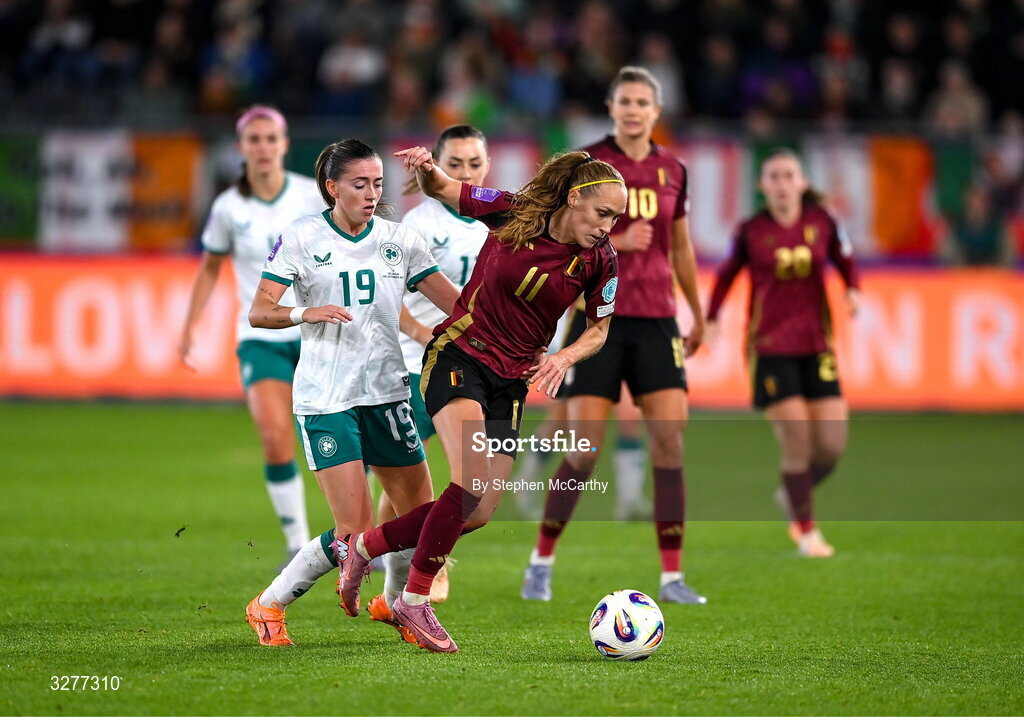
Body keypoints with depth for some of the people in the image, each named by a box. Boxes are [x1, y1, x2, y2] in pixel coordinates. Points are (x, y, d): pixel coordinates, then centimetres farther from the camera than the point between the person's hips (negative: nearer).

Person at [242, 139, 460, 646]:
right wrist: (305, 313, -24)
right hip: (325, 399, -5)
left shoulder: (400, 240, 6)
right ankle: (268, 606, 7)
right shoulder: (301, 238, -4)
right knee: (356, 531, -13)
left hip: (386, 391, 5)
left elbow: (460, 306, 6)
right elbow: (258, 313, -5)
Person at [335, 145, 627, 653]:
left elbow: (598, 329, 9)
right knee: (473, 482, -25)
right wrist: (426, 169, -21)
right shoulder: (514, 213, -12)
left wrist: (564, 358, -12)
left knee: (479, 513, -2)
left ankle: (365, 546, 18)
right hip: (458, 357, -4)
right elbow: (441, 190, 2)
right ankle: (415, 600, -12)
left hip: (511, 382, 5)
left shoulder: (599, 261, -5)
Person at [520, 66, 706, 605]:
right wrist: (617, 241, -20)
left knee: (670, 442, -6)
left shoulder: (672, 171, 9)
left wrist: (697, 316, 28)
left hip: (656, 321, 3)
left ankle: (672, 577, -1)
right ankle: (541, 562, 13)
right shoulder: (586, 164, -3)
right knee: (585, 450, -5)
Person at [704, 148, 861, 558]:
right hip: (770, 349, -3)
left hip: (815, 347, 3)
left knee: (832, 445, -3)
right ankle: (806, 531, 7)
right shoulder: (751, 231, -2)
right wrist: (711, 317, 0)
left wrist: (853, 289, -5)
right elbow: (728, 273, 11)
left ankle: (792, 495, 28)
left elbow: (844, 259, 15)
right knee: (796, 438, -10)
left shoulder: (822, 223, 2)